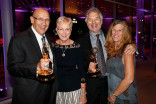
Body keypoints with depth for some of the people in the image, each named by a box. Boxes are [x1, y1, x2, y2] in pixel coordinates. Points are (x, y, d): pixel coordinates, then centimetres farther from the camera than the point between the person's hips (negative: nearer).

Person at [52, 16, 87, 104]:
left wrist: (83, 94, -4)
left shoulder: (77, 48, -8)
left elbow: (82, 71, -3)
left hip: (74, 90, -1)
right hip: (56, 90, 1)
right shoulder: (51, 47, -4)